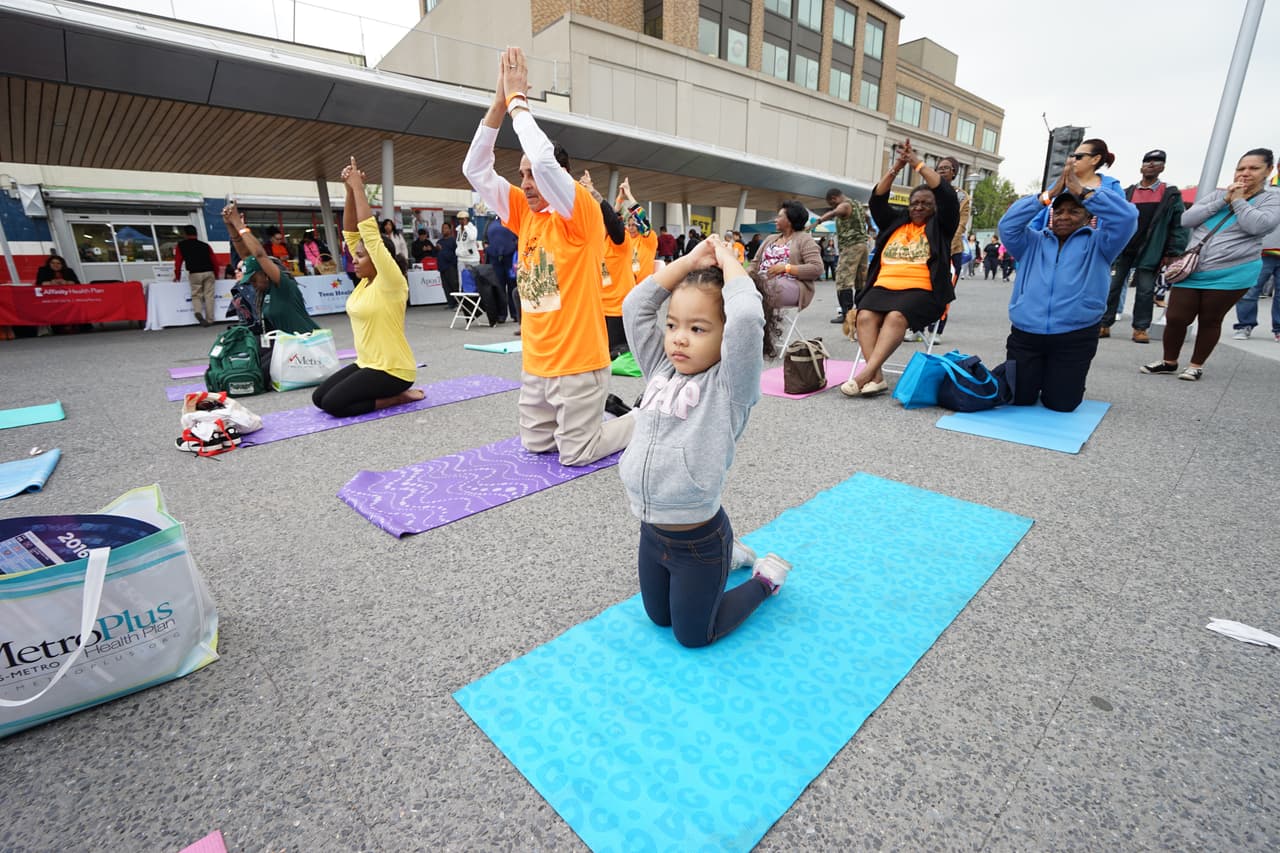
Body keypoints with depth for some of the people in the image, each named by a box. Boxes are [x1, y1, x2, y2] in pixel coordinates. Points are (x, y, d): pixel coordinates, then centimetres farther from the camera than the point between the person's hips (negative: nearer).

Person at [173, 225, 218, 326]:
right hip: (209, 272, 1)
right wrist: (216, 275, 25)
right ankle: (210, 320, 3)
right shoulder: (205, 245, 16)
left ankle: (198, 312, -17)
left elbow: (178, 262, 9)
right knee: (209, 296, 5)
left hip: (194, 273, -1)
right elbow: (214, 261, 12)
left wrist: (177, 277, 19)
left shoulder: (181, 246, 11)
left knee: (196, 295, 11)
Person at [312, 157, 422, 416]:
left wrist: (358, 187, -15)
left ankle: (398, 396, -2)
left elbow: (370, 233, -21)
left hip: (392, 370, -9)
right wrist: (350, 190, -2)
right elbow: (350, 233, 7)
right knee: (319, 398, 6)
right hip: (367, 364, 9)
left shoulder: (391, 282, -14)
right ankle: (389, 393, 11)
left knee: (333, 403, -17)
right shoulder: (366, 281, 8)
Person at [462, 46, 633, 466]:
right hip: (535, 363, 8)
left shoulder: (581, 213, -9)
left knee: (576, 456, 2)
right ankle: (601, 414, 37)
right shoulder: (525, 214, 9)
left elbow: (544, 160, -26)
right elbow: (475, 169, 6)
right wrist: (499, 99, -1)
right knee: (534, 445, 16)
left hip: (577, 362, -7)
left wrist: (517, 97, -12)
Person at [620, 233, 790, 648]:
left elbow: (747, 316, -33)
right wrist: (691, 260, -6)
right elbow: (635, 305, -2)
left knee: (692, 635, 13)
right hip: (651, 530, 7)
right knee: (659, 617, 26)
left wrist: (727, 260, -17)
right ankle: (731, 557, 42)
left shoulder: (730, 385, -17)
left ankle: (766, 577, 32)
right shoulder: (661, 370, 0)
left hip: (698, 538, -6)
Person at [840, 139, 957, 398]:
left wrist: (917, 163, 2)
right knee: (865, 316, -29)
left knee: (896, 317, -35)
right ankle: (877, 377, -37)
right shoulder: (895, 224, 25)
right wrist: (896, 168, 3)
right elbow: (877, 200, 15)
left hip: (922, 291, -3)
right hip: (884, 287, 3)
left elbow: (947, 196, 2)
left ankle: (865, 374, -44)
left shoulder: (939, 226, 16)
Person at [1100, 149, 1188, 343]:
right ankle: (1104, 325, 4)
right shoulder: (1127, 193, 6)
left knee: (1145, 290, 1)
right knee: (1112, 287, -1)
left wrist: (1173, 253, -7)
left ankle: (1140, 328, 7)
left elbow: (1179, 225, 1)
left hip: (1149, 252, -1)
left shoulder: (1171, 194, 3)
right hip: (1123, 249, 1)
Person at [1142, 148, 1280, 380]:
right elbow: (1187, 219, 0)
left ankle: (1196, 365, 17)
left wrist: (1238, 200, -6)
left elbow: (1257, 225, -15)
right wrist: (1224, 200, -6)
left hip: (1232, 274, -2)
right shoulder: (1216, 194, 12)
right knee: (1175, 318, -2)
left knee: (1210, 321, 5)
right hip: (1192, 272, 2)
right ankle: (1169, 362, 15)